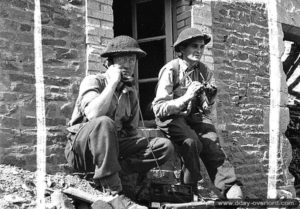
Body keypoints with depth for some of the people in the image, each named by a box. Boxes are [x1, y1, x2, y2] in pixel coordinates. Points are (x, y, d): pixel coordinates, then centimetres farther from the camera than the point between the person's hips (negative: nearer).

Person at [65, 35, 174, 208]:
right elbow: (93, 114, -28)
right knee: (104, 123, -38)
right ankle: (113, 194, -36)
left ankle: (115, 169, -22)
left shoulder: (131, 92, 11)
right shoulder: (93, 81, -7)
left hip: (113, 147, 6)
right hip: (81, 150, -5)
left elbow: (131, 131, 14)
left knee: (165, 146, -11)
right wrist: (113, 82, -19)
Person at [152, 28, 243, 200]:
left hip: (195, 115, 4)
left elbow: (206, 109, 11)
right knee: (192, 142, -30)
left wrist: (211, 95, -10)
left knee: (212, 143, -22)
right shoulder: (170, 70, -10)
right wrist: (186, 97, -27)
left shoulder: (204, 71, 6)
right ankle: (190, 190, -13)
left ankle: (232, 191, -22)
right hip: (171, 117, -4)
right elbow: (159, 108, -17)